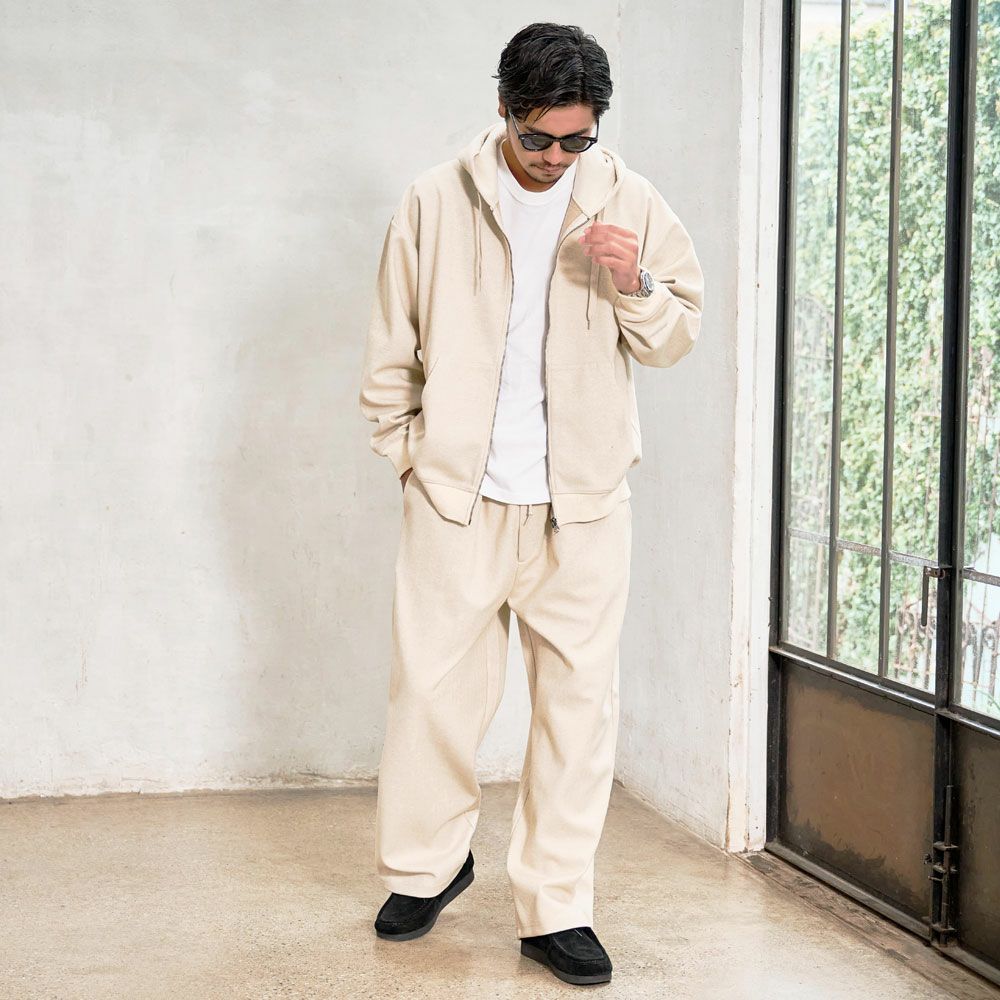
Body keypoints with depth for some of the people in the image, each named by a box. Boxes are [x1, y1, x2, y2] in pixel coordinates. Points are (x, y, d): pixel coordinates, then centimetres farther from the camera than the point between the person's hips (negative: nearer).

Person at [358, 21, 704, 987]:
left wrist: (634, 285, -12)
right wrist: (405, 446, 6)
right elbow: (392, 343, 8)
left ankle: (555, 908, 13)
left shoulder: (631, 202, 2)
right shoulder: (436, 199, 1)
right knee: (433, 686, 5)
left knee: (580, 700, 2)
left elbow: (675, 337, 7)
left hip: (583, 499, 1)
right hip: (458, 491, 0)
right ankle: (427, 865, 28)